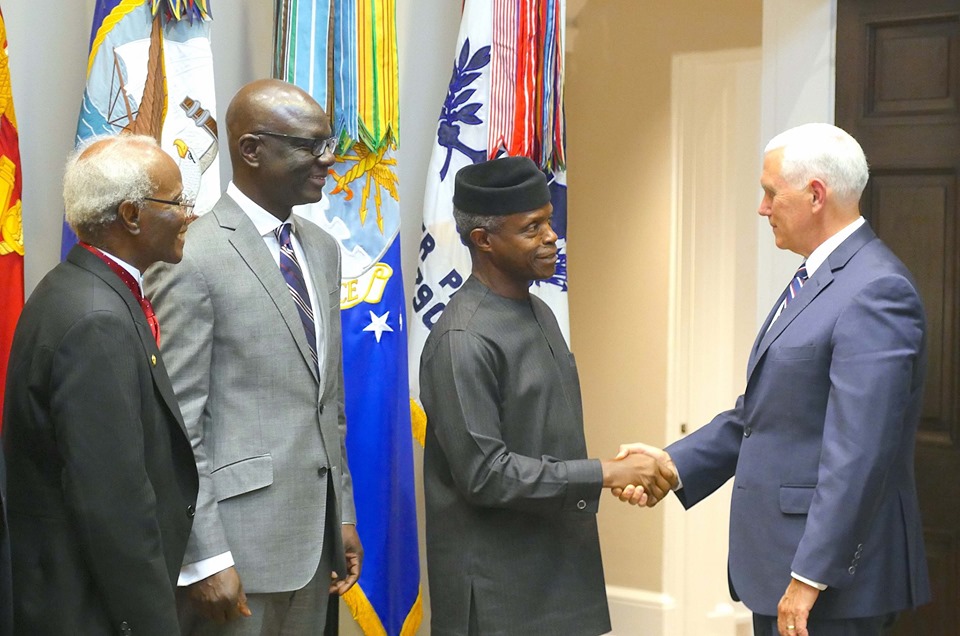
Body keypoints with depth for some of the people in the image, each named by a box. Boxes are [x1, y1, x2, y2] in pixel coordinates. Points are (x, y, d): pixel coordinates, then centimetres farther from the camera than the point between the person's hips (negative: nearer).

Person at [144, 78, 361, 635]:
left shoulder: (322, 250, 11)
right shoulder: (192, 260, -14)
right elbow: (177, 421, -14)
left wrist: (343, 515, 15)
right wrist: (205, 558, -15)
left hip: (314, 530, 7)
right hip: (240, 539, -7)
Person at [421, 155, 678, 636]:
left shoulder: (538, 313, 9)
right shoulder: (463, 341, -18)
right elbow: (484, 473, -20)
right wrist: (605, 474, -18)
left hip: (557, 565, 8)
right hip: (496, 586, -8)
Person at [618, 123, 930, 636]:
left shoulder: (876, 291, -18)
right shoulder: (814, 280, 14)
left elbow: (857, 453, -23)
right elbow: (761, 412, 16)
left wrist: (811, 576, -23)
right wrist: (675, 463, 5)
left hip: (829, 567, -9)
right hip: (777, 558, 9)